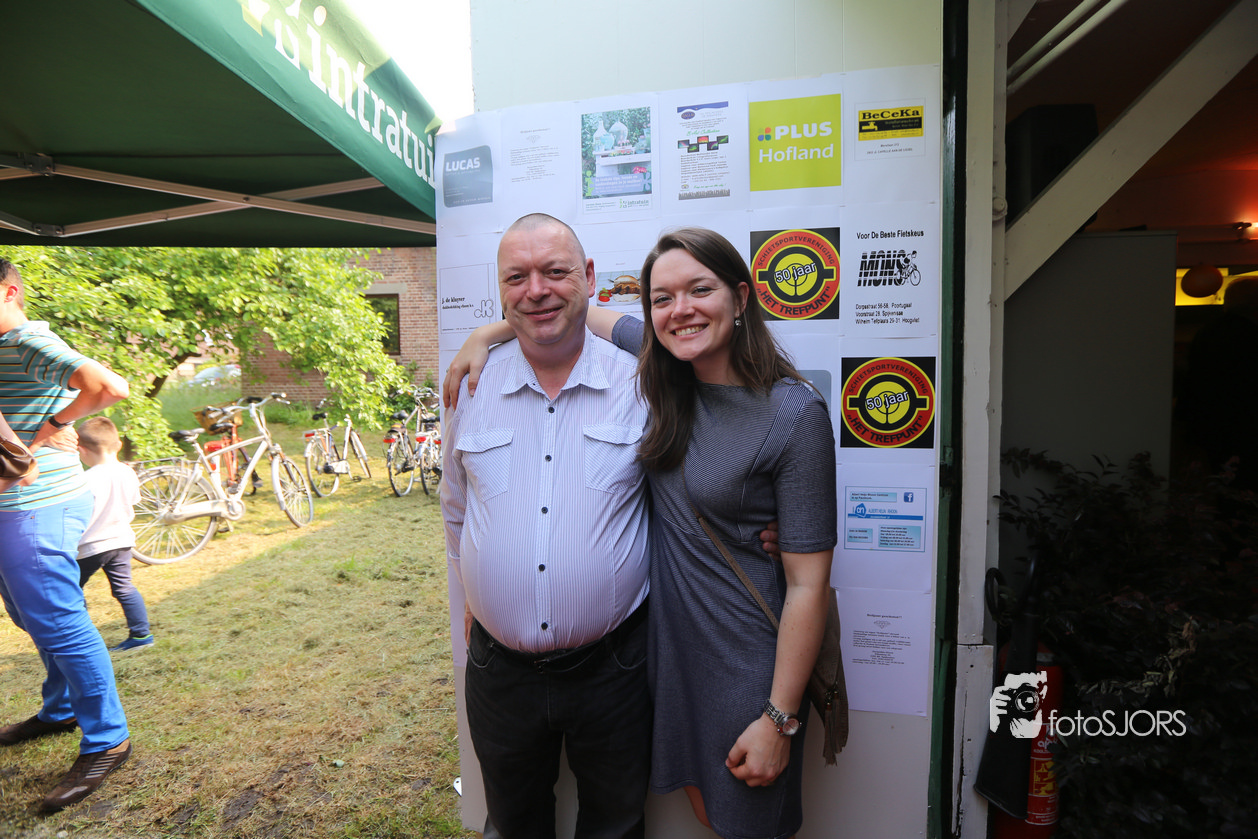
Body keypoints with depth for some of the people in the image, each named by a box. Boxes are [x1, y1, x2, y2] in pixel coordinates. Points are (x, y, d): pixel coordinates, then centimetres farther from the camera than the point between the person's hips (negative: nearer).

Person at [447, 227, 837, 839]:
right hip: (669, 641, 5)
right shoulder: (664, 372, -5)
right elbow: (584, 313, 12)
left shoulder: (795, 415, -21)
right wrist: (487, 333, 2)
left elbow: (808, 584, -18)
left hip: (746, 662, -5)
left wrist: (779, 719, -15)